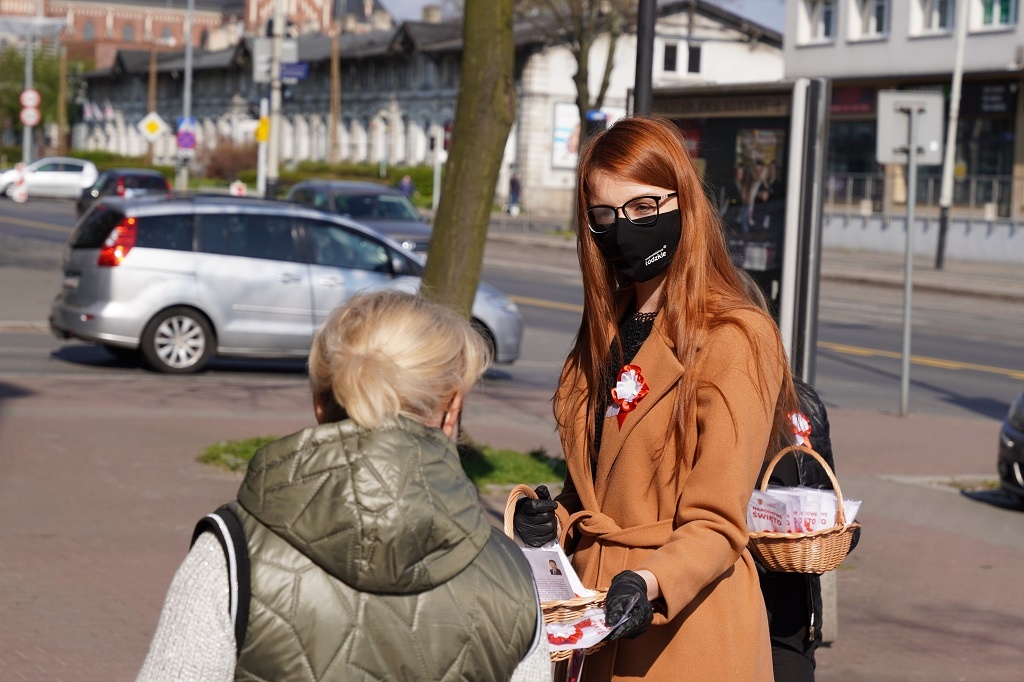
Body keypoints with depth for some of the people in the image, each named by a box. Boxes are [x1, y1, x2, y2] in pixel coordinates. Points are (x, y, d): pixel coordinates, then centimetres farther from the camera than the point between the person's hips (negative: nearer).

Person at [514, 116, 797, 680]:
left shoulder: (733, 339, -13)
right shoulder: (607, 333, 11)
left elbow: (715, 525, -16)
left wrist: (650, 583, -32)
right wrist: (556, 519, -1)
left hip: (684, 625, -6)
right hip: (594, 613, 7)